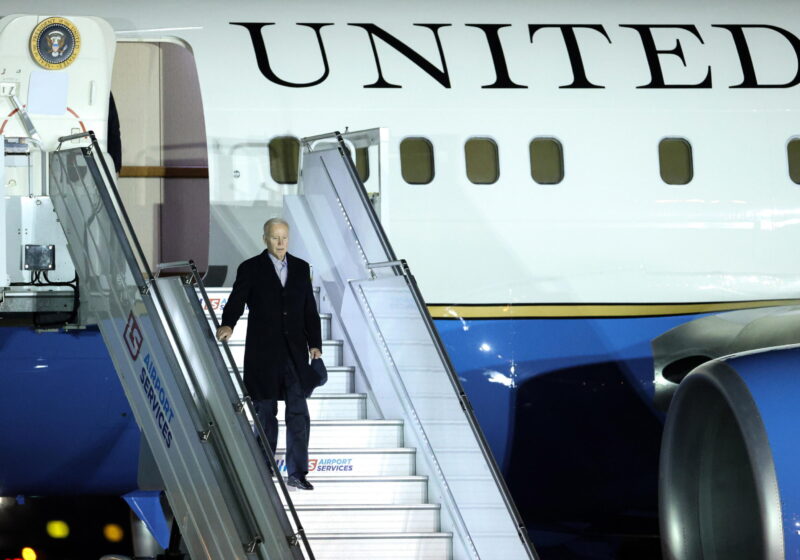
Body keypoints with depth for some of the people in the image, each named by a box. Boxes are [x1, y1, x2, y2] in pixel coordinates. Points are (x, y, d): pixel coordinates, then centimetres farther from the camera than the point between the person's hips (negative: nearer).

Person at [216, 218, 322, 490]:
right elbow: (237, 300, -10)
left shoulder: (301, 268, 10)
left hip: (295, 351, 3)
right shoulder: (251, 269, 0)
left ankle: (297, 472, 2)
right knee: (266, 413, 5)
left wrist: (315, 344, 6)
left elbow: (310, 309, 12)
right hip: (263, 353, -3)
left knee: (299, 412, -2)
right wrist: (228, 324, -30)